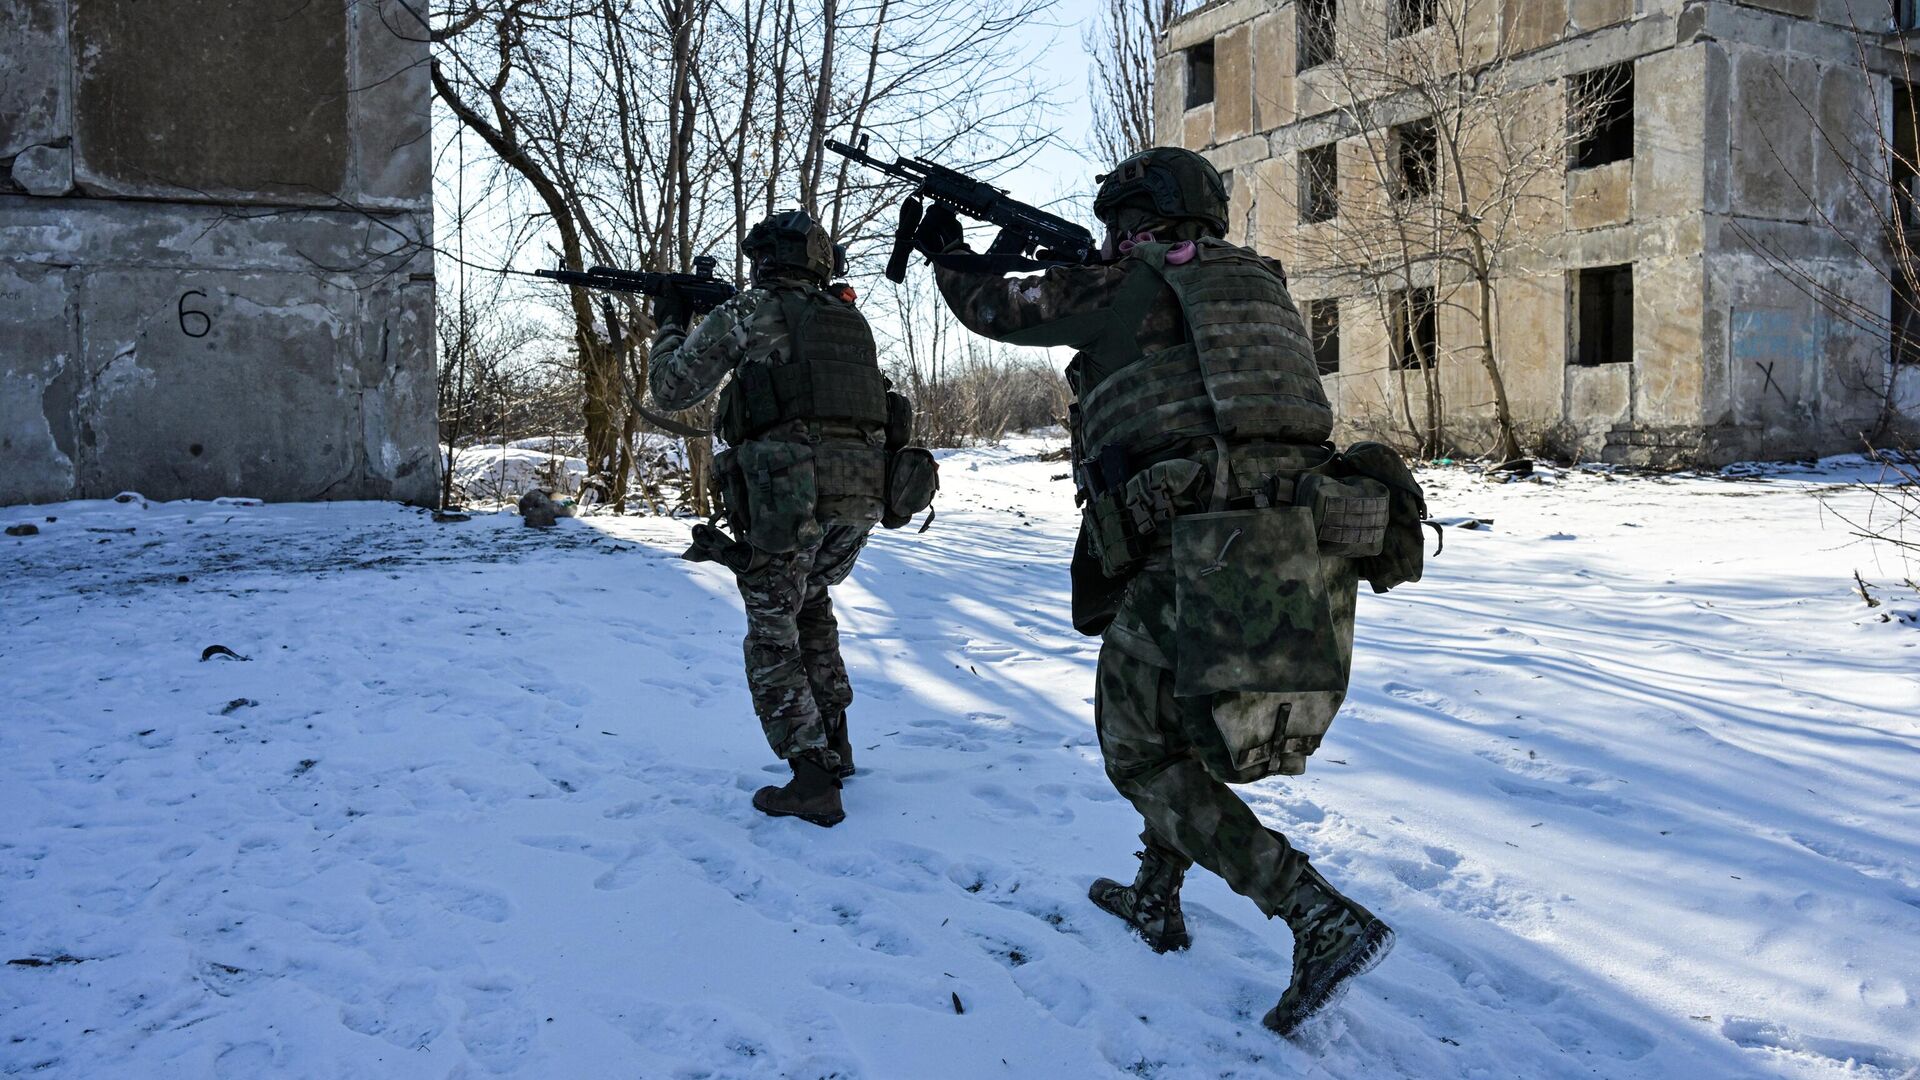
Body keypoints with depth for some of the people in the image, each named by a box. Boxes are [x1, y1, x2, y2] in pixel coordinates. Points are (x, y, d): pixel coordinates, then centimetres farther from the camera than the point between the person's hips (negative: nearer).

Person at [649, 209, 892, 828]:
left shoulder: (748, 313, 3)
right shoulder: (851, 319, 20)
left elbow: (671, 389, 7)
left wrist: (669, 327, 25)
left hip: (786, 494, -6)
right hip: (860, 496, 6)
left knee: (773, 639, 6)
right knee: (811, 602, 28)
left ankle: (813, 780, 1)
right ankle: (834, 742, 29)